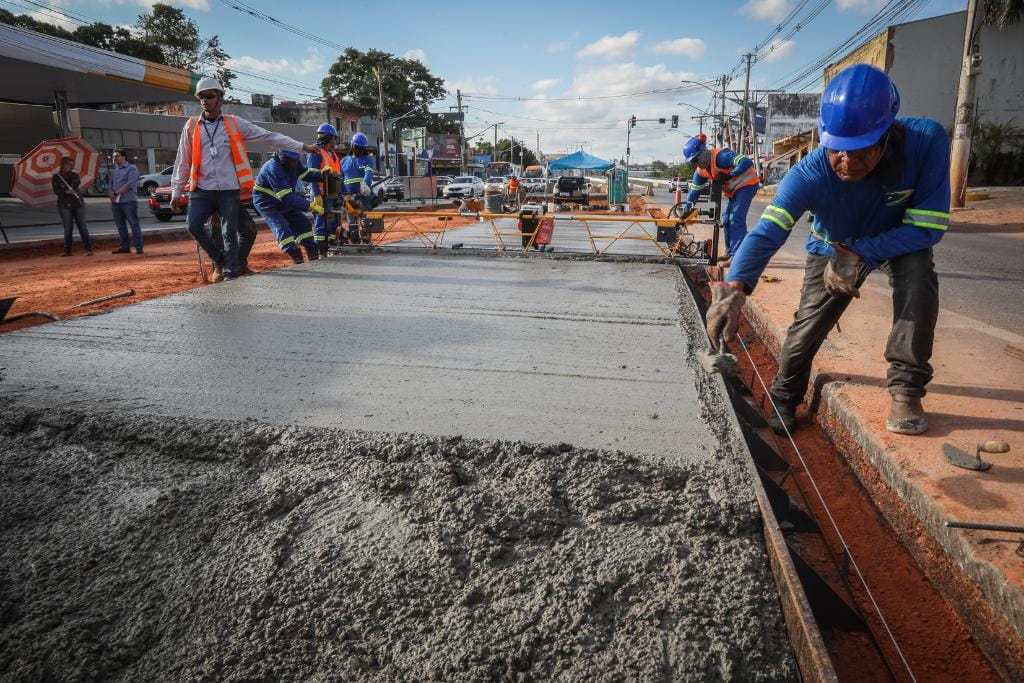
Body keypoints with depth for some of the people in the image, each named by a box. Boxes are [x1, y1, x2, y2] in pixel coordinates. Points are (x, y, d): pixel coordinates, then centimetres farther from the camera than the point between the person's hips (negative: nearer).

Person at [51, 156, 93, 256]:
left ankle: (88, 249, -3)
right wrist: (66, 192, -20)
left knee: (82, 226, -3)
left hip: (78, 204, 1)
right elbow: (56, 191, -5)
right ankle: (67, 251, 5)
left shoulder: (75, 175, 13)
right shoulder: (56, 177, 6)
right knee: (67, 228, -1)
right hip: (64, 205, -1)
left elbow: (78, 182, -8)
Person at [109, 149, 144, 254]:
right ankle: (124, 247, 13)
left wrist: (116, 193, -11)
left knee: (134, 224, -8)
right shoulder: (114, 171, 20)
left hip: (129, 201, -7)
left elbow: (130, 184, -12)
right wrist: (111, 195, 0)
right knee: (120, 226, 7)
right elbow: (111, 185, 21)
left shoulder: (131, 168, -1)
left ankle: (139, 247, -7)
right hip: (116, 202, 7)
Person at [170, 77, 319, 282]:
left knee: (230, 234, 0)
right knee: (194, 225, -14)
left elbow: (269, 137, 2)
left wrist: (302, 147, -4)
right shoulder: (192, 126, 8)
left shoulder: (234, 123, 5)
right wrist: (176, 191, 11)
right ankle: (219, 259, 10)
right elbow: (183, 161, 12)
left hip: (229, 189, -1)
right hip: (201, 189, 1)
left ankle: (230, 274, 10)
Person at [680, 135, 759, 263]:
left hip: (747, 184, -9)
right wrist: (686, 208, 8)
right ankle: (730, 252, 21)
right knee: (727, 220, 10)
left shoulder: (720, 155, -26)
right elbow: (695, 189, 12)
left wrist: (728, 176, -29)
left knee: (736, 219, -18)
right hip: (734, 190, 9)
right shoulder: (701, 171, 1)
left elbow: (746, 162, -35)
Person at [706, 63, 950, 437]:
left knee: (918, 275, -30)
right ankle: (783, 401, 19)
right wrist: (734, 287, -65)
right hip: (833, 245, 0)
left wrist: (858, 256, -40)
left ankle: (906, 389, -15)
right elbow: (766, 234, -48)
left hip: (901, 239, 0)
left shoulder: (927, 141, -35)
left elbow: (928, 227, -30)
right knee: (808, 324, -7)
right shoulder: (809, 174, -37)